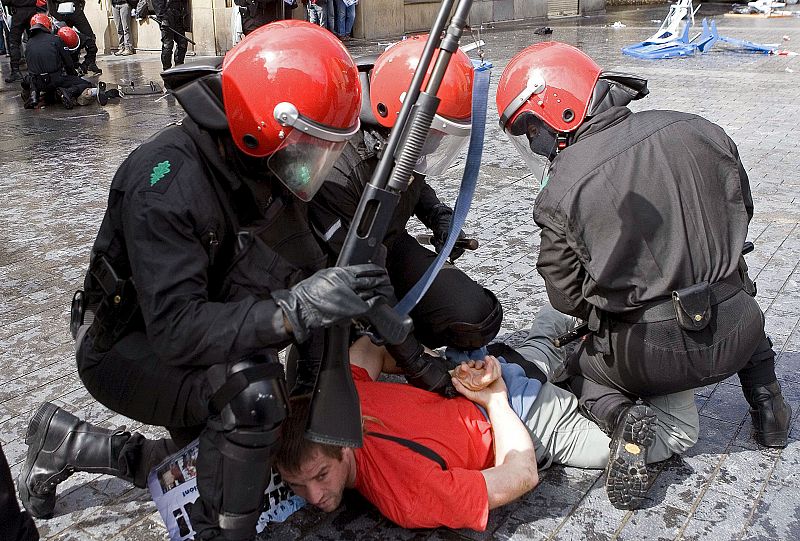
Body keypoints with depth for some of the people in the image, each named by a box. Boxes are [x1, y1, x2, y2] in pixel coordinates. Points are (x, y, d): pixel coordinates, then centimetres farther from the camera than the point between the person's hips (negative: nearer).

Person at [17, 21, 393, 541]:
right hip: (123, 350, -8)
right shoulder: (166, 184, -33)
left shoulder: (261, 168, -8)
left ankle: (68, 443, 32)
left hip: (188, 343, 8)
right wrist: (295, 309, -47)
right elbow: (176, 330, -39)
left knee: (226, 459, 20)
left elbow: (305, 268, 0)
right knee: (252, 389, -35)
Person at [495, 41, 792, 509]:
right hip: (733, 339, 5)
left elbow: (568, 296, -7)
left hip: (647, 357, -4)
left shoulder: (562, 192, -15)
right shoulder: (699, 131, -3)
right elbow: (741, 208, 12)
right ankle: (767, 401, 26)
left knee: (585, 367, 27)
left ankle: (622, 417, -3)